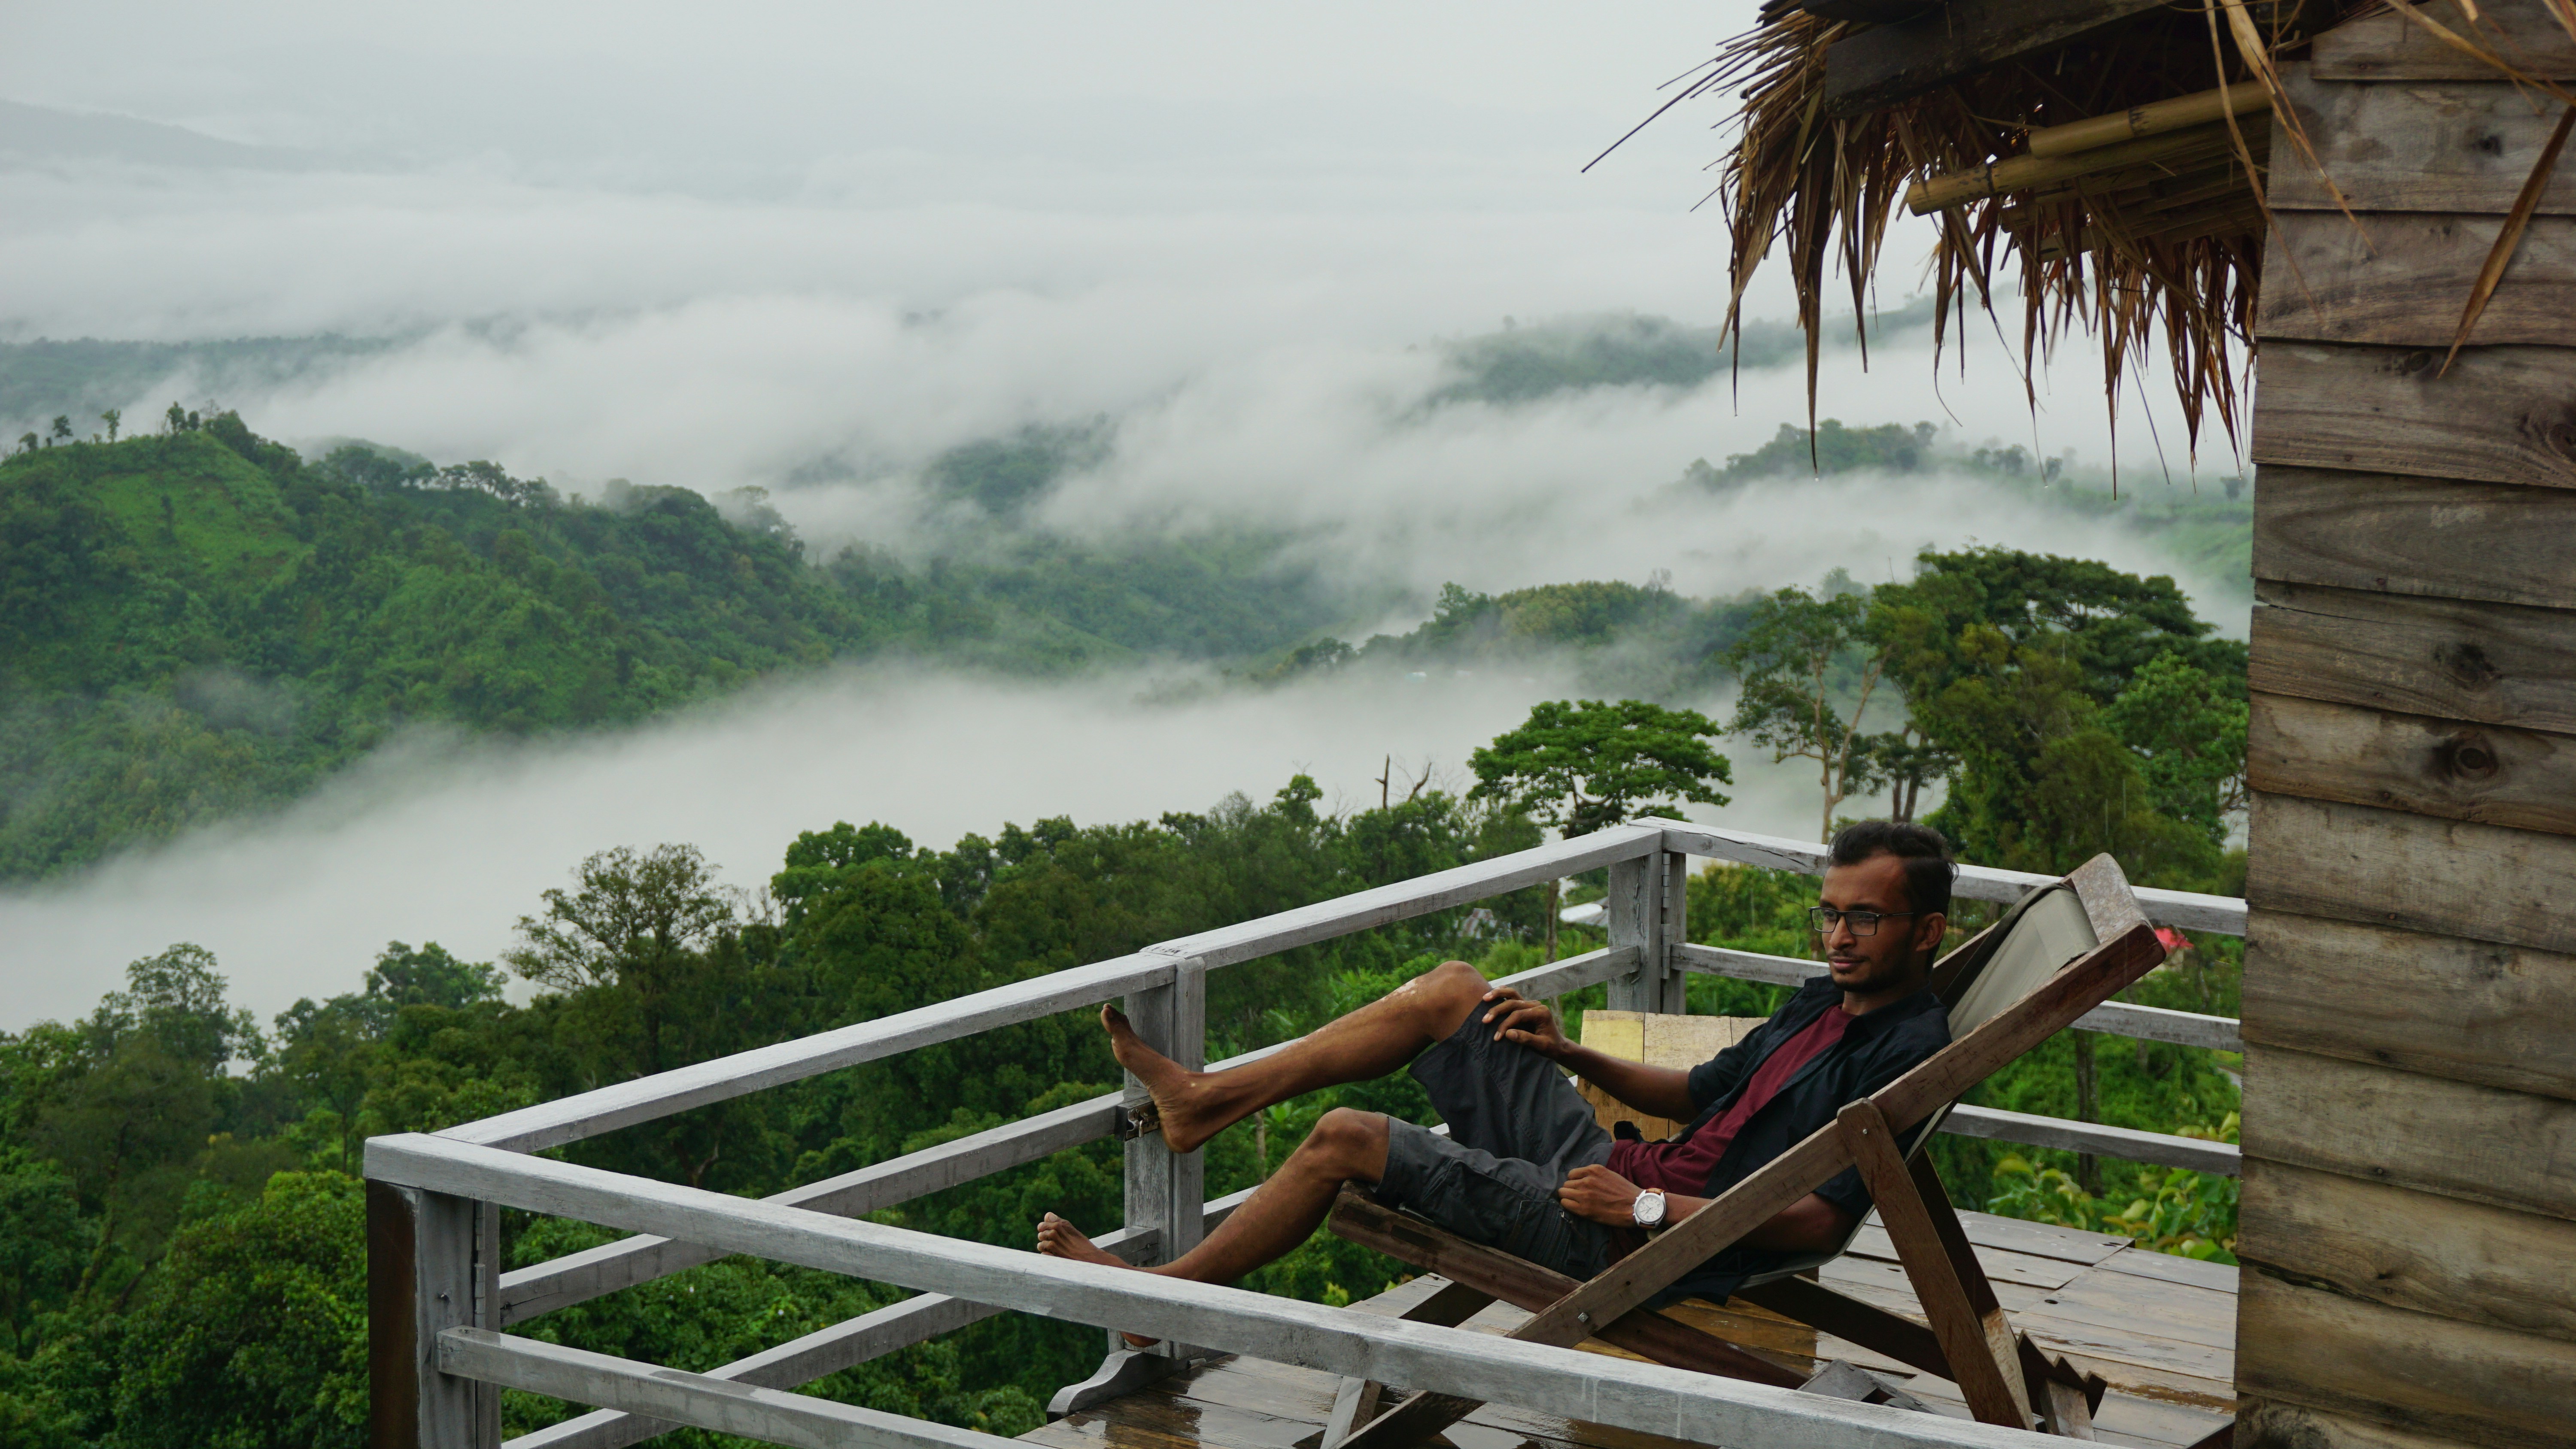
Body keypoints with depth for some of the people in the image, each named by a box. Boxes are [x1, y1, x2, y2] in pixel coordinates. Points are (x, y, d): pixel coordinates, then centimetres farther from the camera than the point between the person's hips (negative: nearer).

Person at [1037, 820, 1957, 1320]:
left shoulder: (1907, 1050, -16)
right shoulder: (1827, 1002, 13)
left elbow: (1821, 1222, -25)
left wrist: (1646, 1206, -23)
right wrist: (1570, 1053, 10)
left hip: (1629, 1248, -9)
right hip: (1614, 1172, 9)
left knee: (1343, 1140, -8)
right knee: (1453, 989, 8)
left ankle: (1155, 1291, 7)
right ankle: (1206, 1099, 13)